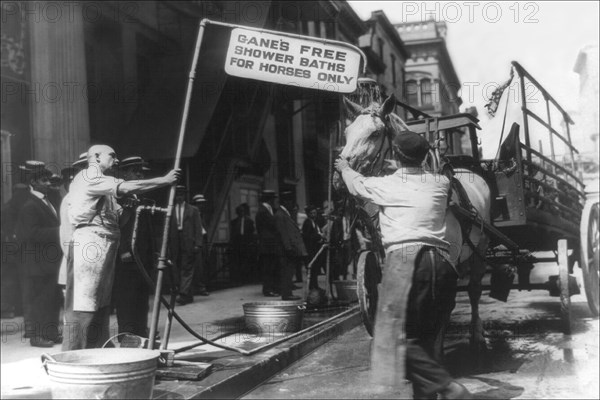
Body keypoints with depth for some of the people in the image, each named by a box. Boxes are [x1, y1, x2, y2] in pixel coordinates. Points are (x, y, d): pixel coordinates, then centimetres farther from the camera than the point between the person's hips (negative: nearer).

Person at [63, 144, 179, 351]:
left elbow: (117, 218, 23)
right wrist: (164, 180, -12)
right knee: (83, 304, -9)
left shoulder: (99, 182, 26)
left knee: (100, 305, 11)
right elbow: (126, 188, -16)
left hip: (103, 246, 10)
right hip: (91, 243, -10)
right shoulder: (88, 176, -4)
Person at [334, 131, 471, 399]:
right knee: (423, 338, 12)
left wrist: (344, 167, 50)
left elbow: (357, 184, 28)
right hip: (440, 261, 6)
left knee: (400, 335, -5)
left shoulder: (385, 185, 8)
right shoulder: (440, 183, 17)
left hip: (405, 259, -5)